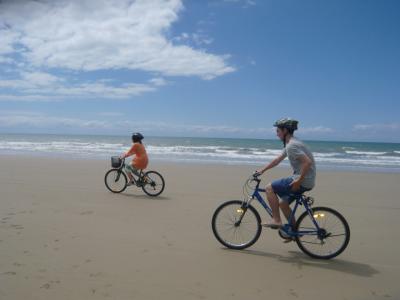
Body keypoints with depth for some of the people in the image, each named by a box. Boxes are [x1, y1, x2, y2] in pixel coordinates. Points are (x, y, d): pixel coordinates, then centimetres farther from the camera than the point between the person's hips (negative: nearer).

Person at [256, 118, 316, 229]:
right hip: (306, 181, 10)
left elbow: (307, 162, -28)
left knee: (269, 188, -7)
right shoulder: (290, 144, 15)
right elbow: (277, 160, 22)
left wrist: (299, 181, -24)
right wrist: (262, 170, 22)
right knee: (283, 203, 19)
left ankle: (276, 220, -5)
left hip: (303, 181, -10)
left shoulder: (291, 145, -19)